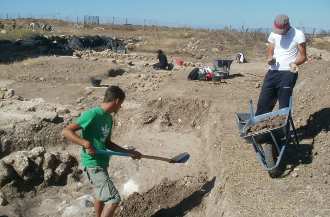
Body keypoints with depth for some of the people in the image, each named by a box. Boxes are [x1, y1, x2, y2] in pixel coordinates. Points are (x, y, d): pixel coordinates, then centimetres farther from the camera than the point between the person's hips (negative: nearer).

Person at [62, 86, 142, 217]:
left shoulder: (108, 118, 9)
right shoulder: (93, 114, -19)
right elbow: (66, 131, -21)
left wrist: (128, 152, 16)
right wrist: (86, 143, -31)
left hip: (101, 163, 10)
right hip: (93, 164, -10)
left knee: (101, 195, 25)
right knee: (113, 199, -10)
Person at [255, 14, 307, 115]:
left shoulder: (298, 34, -5)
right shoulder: (273, 34, 9)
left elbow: (303, 56, -1)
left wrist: (294, 63, -23)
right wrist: (270, 59, -11)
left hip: (288, 73, -4)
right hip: (272, 72, 4)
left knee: (284, 106, -4)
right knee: (263, 102, 4)